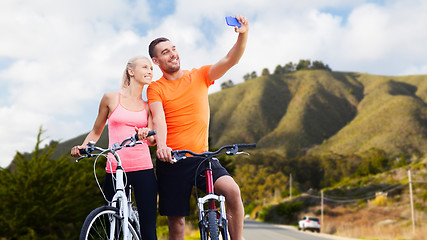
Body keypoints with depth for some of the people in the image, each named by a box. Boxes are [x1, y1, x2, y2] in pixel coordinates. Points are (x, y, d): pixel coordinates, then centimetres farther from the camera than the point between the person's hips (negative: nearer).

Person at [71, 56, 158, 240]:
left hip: (143, 169, 1)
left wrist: (146, 135, -22)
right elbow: (96, 132, 16)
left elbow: (153, 139, 0)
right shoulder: (111, 98, 8)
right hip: (115, 170, -1)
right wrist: (81, 148, -1)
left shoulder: (148, 106, 12)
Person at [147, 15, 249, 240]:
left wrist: (243, 35, -20)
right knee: (176, 221, 5)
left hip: (201, 156, 1)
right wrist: (161, 145, -33)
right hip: (171, 160, -1)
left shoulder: (199, 76, 8)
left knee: (232, 190, -23)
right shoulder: (155, 88, 2)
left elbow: (230, 60, -3)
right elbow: (158, 119, -14)